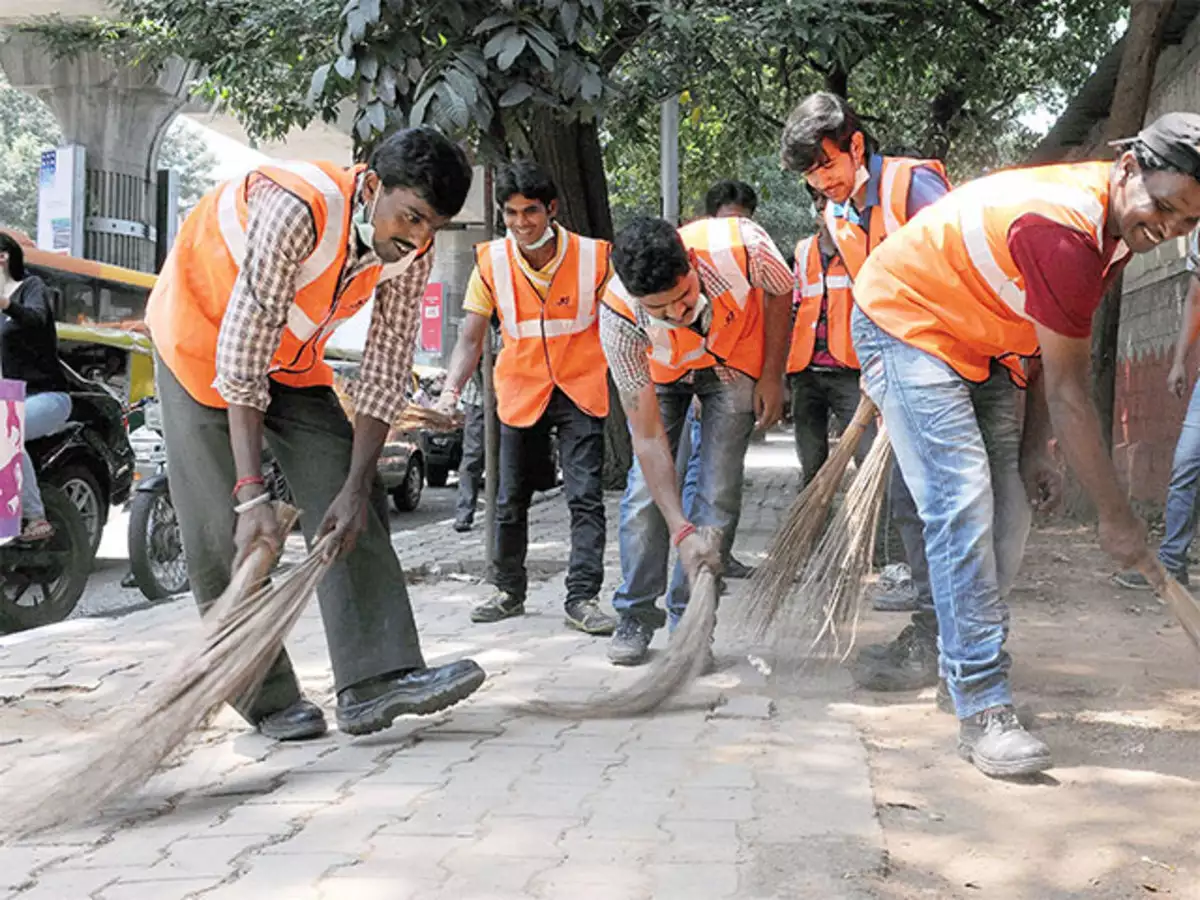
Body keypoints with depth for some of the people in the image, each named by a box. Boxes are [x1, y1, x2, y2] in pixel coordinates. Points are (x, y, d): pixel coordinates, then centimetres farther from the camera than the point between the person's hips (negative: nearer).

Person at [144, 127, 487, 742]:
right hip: (202, 339, -6)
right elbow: (240, 361, -37)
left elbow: (385, 371, -11)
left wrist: (356, 486, -19)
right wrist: (251, 494, -39)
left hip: (291, 357, 6)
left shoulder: (411, 253, -17)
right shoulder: (296, 210, -37)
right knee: (226, 532, -9)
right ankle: (267, 697, 1)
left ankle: (375, 680, -13)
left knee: (350, 504, -8)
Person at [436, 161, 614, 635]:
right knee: (510, 501, 10)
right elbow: (471, 338, -5)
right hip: (521, 390, 2)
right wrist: (450, 390, -19)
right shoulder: (491, 262, -8)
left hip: (581, 388, -2)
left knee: (585, 497, -10)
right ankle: (509, 591, 27)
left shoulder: (594, 257, -14)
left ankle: (582, 598, -3)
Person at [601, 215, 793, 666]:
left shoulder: (741, 245, -41)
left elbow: (780, 292, -12)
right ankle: (636, 616, 7)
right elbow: (648, 436, -31)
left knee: (718, 491, -9)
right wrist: (680, 530, -36)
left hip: (734, 363, 0)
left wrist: (772, 377, -8)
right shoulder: (619, 316, -37)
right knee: (647, 486, -8)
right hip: (658, 370, 0)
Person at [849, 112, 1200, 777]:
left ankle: (963, 653, 21)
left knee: (1007, 515, 6)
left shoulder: (1114, 226, -4)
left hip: (978, 344, 10)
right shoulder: (1065, 229, -34)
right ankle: (983, 709, -17)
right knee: (963, 505, -18)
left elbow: (1055, 351, 2)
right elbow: (1067, 391, -30)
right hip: (906, 323, -10)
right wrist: (1117, 517, -24)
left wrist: (1034, 451, -3)